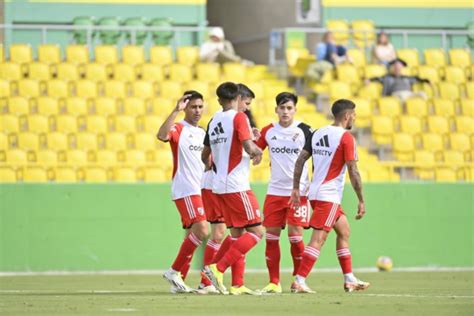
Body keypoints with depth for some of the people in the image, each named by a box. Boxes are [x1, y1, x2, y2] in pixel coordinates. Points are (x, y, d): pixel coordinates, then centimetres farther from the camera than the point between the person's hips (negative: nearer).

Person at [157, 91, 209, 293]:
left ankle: (178, 281, 11)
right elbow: (162, 135, -28)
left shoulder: (203, 133, 18)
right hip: (185, 190, -8)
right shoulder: (178, 129, -6)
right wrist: (176, 111, -31)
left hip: (201, 190, 8)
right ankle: (174, 271, -10)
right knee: (202, 230, -19)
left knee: (192, 235, 7)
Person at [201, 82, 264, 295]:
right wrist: (257, 151, 2)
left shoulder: (214, 120, 12)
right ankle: (218, 269, -16)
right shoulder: (239, 117, -9)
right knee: (256, 231, -5)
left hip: (219, 185, 8)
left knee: (237, 234, 14)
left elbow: (205, 155, 22)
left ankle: (237, 285, 8)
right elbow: (249, 148, -21)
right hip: (236, 186, -8)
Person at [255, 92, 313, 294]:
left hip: (298, 192, -3)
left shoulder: (304, 130, -4)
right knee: (271, 236, 0)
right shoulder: (268, 131, 6)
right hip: (274, 192, 3)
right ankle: (274, 283, 7)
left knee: (295, 235, -8)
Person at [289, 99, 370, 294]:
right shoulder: (346, 138, -11)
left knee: (344, 231, 19)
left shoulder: (318, 133, 12)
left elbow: (300, 160, 9)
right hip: (329, 196, -9)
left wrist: (296, 188, 12)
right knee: (318, 239, -11)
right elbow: (353, 172, -13)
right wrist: (361, 201, -8)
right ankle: (299, 281, -17)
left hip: (316, 193, 9)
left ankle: (349, 279, 22)